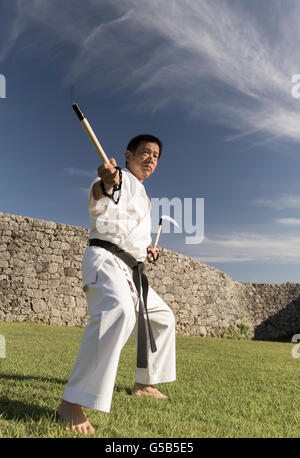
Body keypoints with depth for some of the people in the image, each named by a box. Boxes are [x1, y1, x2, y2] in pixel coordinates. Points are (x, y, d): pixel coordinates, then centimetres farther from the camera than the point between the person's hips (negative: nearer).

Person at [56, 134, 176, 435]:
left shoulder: (142, 197, 23)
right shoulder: (120, 178, -4)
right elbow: (98, 196, -30)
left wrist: (148, 249, 14)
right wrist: (106, 185, -52)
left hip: (131, 271, 10)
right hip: (104, 260, -10)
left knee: (162, 318, 18)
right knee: (118, 312, -36)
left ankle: (144, 383, 32)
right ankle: (71, 404, -32)